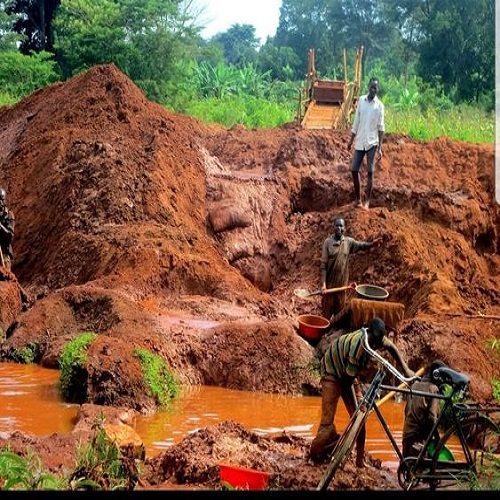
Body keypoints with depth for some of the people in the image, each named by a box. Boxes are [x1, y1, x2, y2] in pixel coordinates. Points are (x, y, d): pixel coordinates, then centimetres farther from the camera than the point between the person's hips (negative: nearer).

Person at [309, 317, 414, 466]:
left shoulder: (375, 337, -19)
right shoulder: (357, 347, -39)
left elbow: (391, 347, 6)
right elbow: (348, 382, -30)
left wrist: (406, 369, -3)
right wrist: (356, 409, -28)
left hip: (347, 374, 7)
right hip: (332, 372, -7)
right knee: (328, 421, -14)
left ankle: (360, 461, 8)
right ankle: (315, 455, 4)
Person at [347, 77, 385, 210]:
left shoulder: (379, 105, -5)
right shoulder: (361, 100, 6)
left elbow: (381, 127, -5)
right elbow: (356, 121, 12)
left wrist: (380, 147, -10)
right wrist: (351, 139, 12)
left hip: (372, 143, -4)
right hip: (359, 142, 4)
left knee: (370, 172, -2)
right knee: (354, 170, 3)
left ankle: (367, 201, 3)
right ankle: (358, 199, 16)